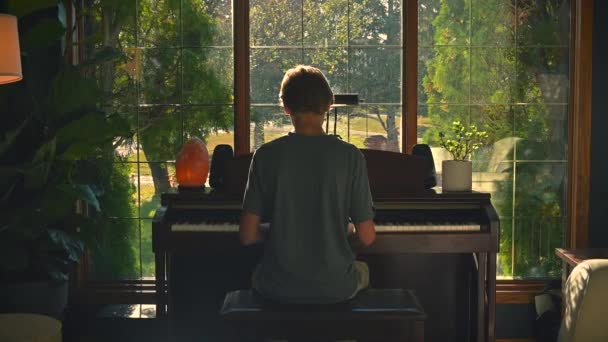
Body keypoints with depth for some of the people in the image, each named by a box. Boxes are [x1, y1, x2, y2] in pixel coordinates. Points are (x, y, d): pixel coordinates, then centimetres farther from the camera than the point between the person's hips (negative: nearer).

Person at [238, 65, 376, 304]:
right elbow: (366, 237, -7)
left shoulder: (266, 156, -8)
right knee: (362, 270, 35)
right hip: (335, 288, 0)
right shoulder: (350, 156, -9)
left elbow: (247, 236, -7)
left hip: (278, 288, 0)